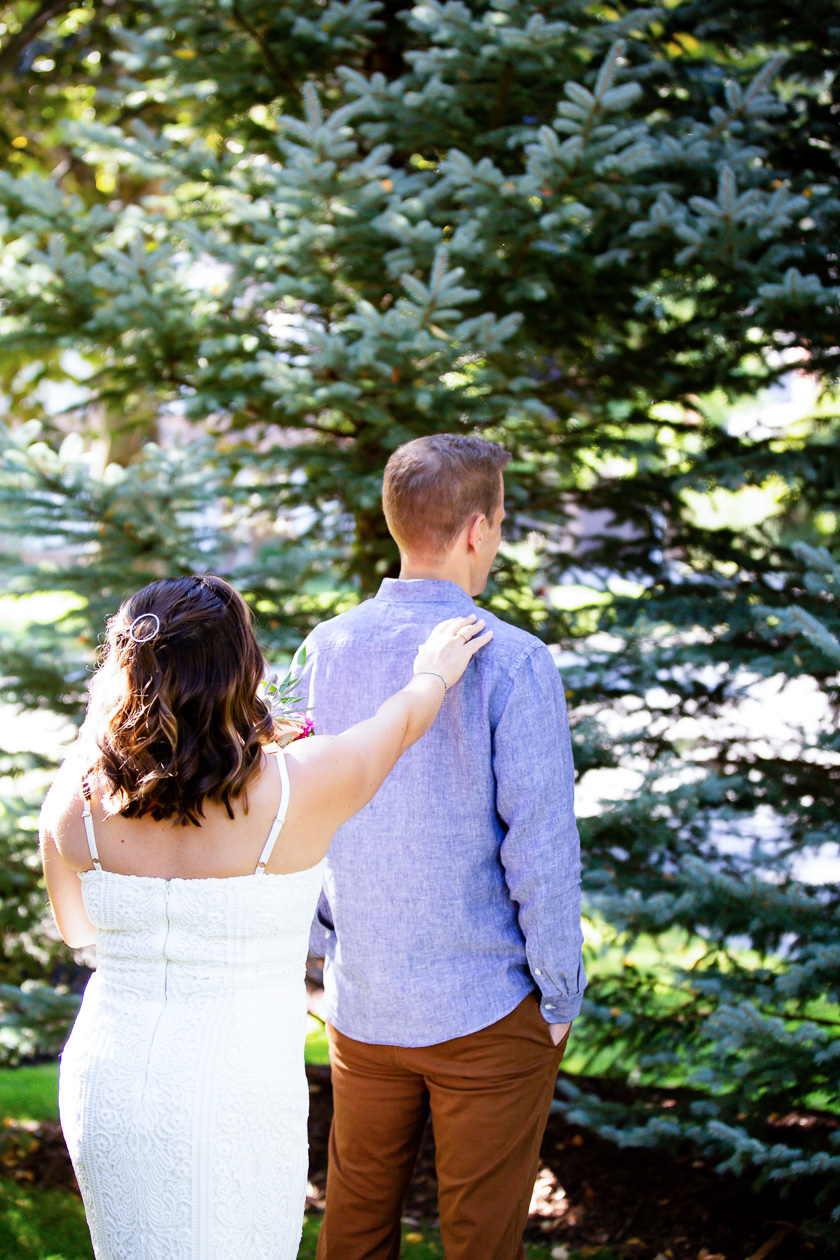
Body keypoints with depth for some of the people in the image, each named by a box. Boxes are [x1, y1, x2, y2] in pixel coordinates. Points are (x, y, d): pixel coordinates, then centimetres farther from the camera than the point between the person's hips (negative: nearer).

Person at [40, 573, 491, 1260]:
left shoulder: (76, 800, -9)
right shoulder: (299, 788, -18)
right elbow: (400, 723, 4)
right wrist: (434, 671, 25)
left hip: (105, 1080, 4)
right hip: (232, 1098, -4)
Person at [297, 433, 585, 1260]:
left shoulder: (326, 650, -3)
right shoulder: (512, 664, -19)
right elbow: (541, 848, -18)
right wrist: (560, 996, -6)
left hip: (361, 1000, 5)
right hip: (486, 1006, -5)